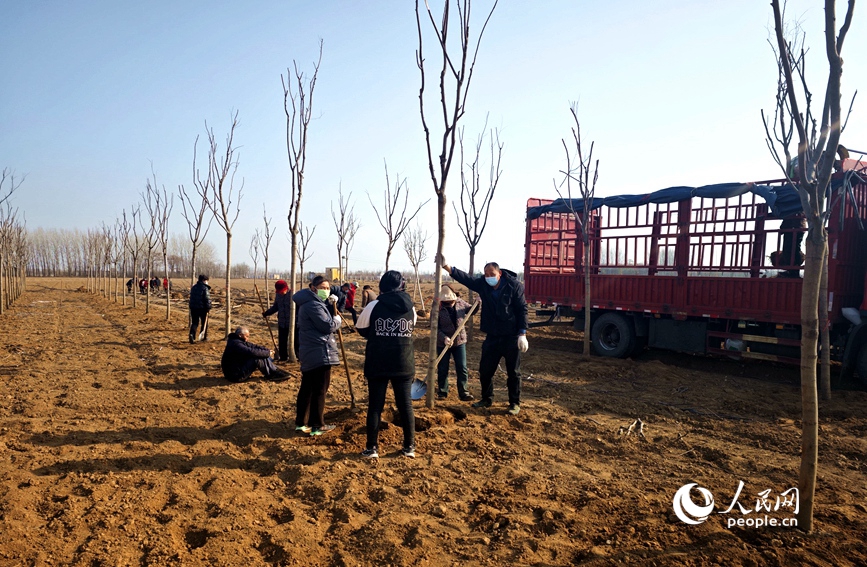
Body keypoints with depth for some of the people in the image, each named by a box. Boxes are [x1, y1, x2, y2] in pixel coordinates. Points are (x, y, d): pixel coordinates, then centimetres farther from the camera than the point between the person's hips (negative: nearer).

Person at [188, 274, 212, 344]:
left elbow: (191, 298, 19)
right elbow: (207, 299, -17)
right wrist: (208, 308, -12)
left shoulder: (193, 287, 11)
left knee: (194, 322, 7)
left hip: (193, 308, 5)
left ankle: (192, 334, -18)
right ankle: (204, 337, 19)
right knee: (204, 322, 11)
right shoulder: (205, 288, -12)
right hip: (202, 308, -5)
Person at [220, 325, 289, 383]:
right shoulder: (236, 344, -23)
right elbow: (252, 352, -32)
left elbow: (254, 346, 10)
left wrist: (267, 350, -4)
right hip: (236, 376, -10)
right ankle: (272, 375, -11)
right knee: (257, 358, -24)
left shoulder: (240, 341, 9)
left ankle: (275, 370, 1)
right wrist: (267, 353, -21)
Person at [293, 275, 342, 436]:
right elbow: (328, 326, -20)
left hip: (309, 353, 11)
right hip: (320, 353, -11)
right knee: (320, 389, -3)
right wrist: (337, 318, -1)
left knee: (307, 388, 15)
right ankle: (317, 426, 4)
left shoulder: (309, 303, 17)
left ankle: (301, 422, 23)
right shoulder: (313, 305, -16)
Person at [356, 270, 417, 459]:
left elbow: (362, 330, 4)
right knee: (405, 404, 10)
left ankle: (372, 448, 11)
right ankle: (409, 447, 16)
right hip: (404, 363, 2)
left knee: (375, 405, 7)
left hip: (377, 364, -2)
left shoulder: (374, 306, -8)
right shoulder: (410, 307, 1)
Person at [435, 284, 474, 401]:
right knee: (442, 369, 8)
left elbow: (470, 310, 13)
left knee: (462, 368, 3)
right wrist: (444, 338, -27)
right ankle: (442, 392, 23)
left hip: (460, 341, 3)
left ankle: (463, 392, 13)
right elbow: (435, 328, -15)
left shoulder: (460, 302, -5)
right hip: (443, 343, -3)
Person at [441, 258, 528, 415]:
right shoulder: (483, 284, -1)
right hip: (492, 336, 5)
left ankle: (515, 403, 21)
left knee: (513, 372, 6)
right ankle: (487, 399, 30)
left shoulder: (514, 285, -12)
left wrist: (522, 334, -15)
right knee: (485, 369, 12)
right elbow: (465, 278, -11)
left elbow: (522, 309, -11)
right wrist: (446, 266, -24)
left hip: (511, 337, -4)